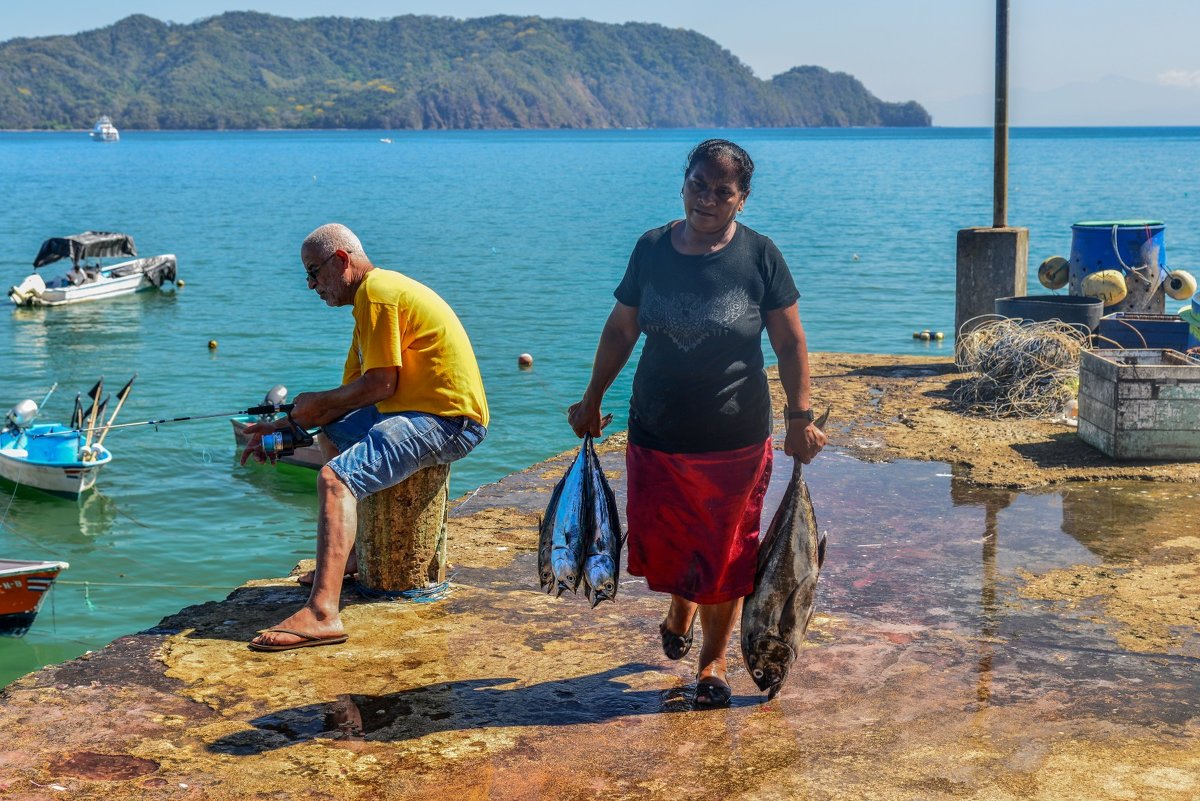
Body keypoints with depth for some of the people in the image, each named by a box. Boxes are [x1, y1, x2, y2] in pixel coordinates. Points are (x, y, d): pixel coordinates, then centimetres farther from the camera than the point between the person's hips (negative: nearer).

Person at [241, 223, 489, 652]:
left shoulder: (377, 291, -13)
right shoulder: (373, 293, 20)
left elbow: (379, 384, -19)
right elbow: (353, 390, 19)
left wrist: (319, 403, -3)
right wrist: (285, 427, 13)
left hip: (447, 419, -11)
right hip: (419, 409, 11)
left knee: (336, 478, -27)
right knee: (331, 433, 30)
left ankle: (322, 613, -39)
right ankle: (358, 556, 39)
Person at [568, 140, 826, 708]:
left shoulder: (759, 256, -6)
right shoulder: (651, 249, 0)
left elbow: (790, 344, -3)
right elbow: (620, 329, 10)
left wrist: (801, 417, -10)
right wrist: (592, 399, 13)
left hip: (736, 440, -2)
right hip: (657, 432, 2)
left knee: (725, 554, 7)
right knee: (659, 545, 8)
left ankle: (714, 660, 25)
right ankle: (682, 605, 42)